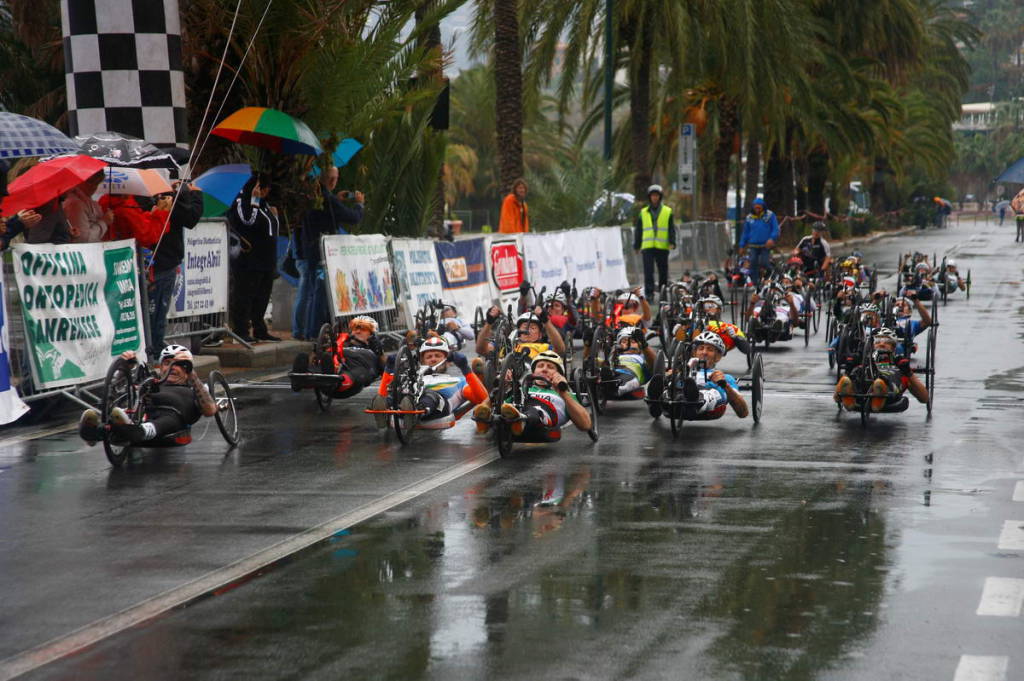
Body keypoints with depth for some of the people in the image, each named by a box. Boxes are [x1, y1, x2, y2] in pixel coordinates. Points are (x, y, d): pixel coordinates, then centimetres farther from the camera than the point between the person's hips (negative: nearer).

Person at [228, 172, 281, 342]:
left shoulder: (264, 205, 19)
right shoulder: (242, 202, -7)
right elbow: (249, 221, -26)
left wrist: (274, 215, 11)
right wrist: (254, 199, -22)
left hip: (266, 261, 9)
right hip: (248, 261, -9)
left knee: (262, 297, 12)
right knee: (244, 296, -6)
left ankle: (260, 330, 19)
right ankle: (241, 331, -3)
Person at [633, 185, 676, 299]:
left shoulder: (667, 212, 9)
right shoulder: (643, 213, 12)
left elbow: (671, 229, 4)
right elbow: (638, 231, 15)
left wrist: (672, 242, -10)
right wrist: (636, 246, 11)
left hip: (662, 247, 0)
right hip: (647, 247, 0)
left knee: (663, 272, 5)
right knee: (648, 272, -9)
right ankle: (649, 293, -12)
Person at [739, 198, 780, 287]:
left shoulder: (770, 216, 1)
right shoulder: (749, 218, 9)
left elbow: (776, 229, -2)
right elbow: (745, 232, 16)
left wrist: (772, 238, -19)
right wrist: (742, 245, 14)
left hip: (766, 245, -3)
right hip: (753, 246, 3)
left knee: (764, 262, -13)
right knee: (753, 264, -5)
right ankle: (755, 284, 3)